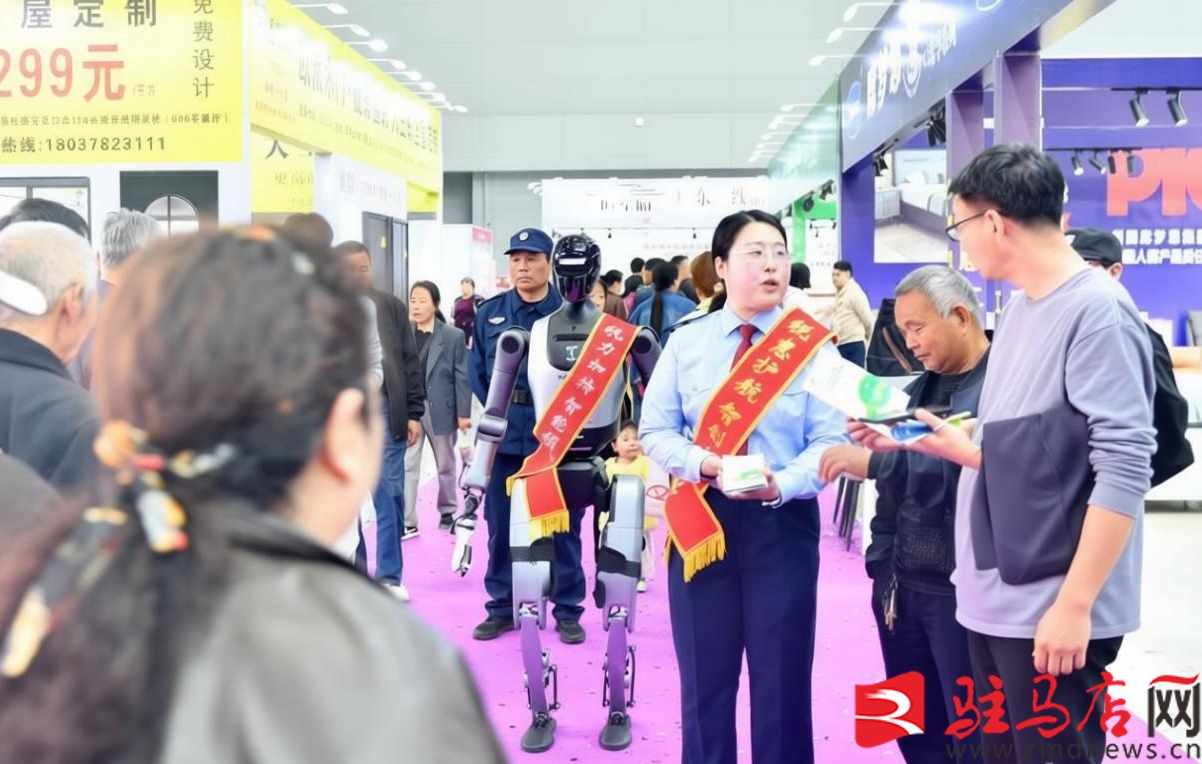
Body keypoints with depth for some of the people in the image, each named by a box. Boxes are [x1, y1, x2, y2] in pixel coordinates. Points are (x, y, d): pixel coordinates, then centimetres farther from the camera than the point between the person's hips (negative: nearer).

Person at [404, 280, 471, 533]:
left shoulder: (453, 336, -4)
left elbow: (461, 376, -4)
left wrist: (463, 413, -7)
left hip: (441, 410, -1)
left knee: (445, 465, 14)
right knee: (408, 466, -1)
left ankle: (447, 510, 32)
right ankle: (407, 521, 3)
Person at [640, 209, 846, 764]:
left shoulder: (811, 344, -2)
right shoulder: (685, 343, 3)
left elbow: (829, 441, -7)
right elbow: (655, 431, 2)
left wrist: (782, 484, -26)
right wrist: (702, 463, -17)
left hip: (783, 523, -1)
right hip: (700, 517, 2)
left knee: (782, 679, 9)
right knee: (704, 678, 12)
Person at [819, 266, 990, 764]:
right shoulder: (920, 390, 13)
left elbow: (971, 470, -27)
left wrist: (872, 461, -24)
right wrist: (883, 570, 11)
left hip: (964, 591, -7)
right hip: (903, 587, 8)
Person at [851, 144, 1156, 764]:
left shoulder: (1097, 310, -15)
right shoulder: (1018, 308, 11)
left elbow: (1124, 469, -20)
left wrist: (1075, 604, -21)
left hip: (1054, 610, -8)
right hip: (994, 600, 8)